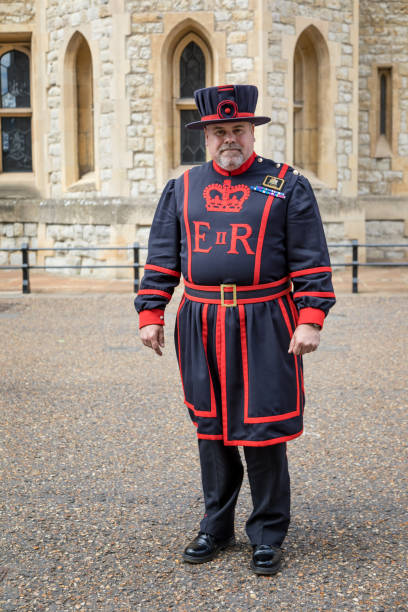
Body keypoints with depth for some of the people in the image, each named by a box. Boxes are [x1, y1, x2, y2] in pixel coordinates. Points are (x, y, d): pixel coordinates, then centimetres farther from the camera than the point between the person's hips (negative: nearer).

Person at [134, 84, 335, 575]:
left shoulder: (288, 186, 2)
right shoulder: (181, 189, 10)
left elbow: (311, 262, -2)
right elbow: (161, 259, 11)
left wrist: (310, 319, -11)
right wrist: (150, 314, 3)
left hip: (263, 326, -3)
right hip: (201, 327, 3)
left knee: (263, 429, 0)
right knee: (210, 426, 11)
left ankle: (268, 535, 16)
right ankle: (216, 527, 26)